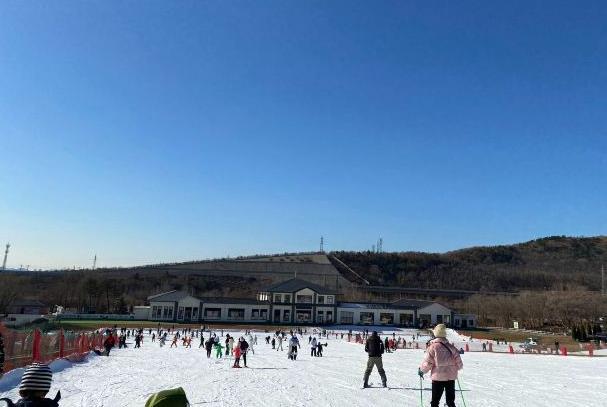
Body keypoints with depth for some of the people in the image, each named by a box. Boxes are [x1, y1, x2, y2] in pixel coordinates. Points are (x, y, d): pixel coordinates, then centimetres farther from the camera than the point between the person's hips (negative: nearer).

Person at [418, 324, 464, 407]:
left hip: (438, 377, -3)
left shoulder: (433, 347, -10)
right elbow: (459, 364, 4)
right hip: (451, 377, 4)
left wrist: (421, 370, 6)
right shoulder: (451, 347, 1)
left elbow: (427, 363, -11)